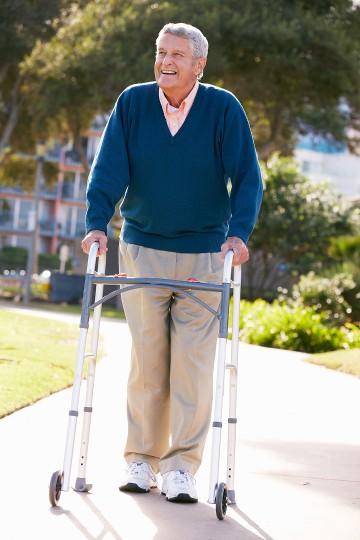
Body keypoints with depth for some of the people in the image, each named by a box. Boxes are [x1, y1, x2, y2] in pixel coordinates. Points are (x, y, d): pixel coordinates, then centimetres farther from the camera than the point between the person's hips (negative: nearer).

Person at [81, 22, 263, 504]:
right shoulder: (132, 103, -1)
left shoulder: (224, 108, -5)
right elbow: (109, 169, -3)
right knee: (146, 360, 5)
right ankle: (141, 459, 17)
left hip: (204, 255, -1)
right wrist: (97, 224, -15)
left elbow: (247, 177, -5)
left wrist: (238, 233, -17)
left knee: (193, 364, -2)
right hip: (142, 249, 1)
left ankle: (182, 467, 6)